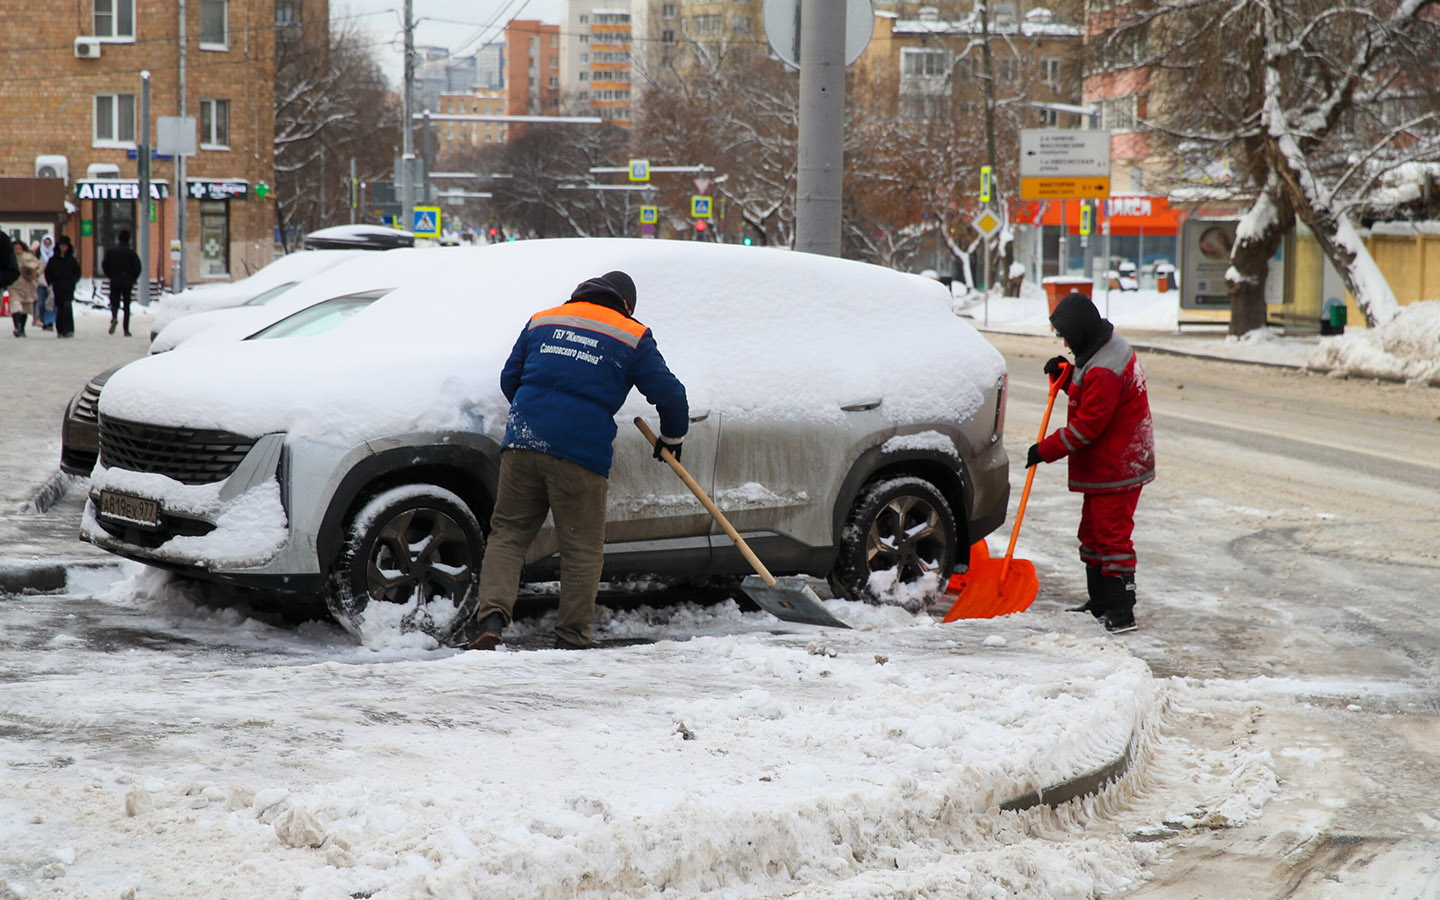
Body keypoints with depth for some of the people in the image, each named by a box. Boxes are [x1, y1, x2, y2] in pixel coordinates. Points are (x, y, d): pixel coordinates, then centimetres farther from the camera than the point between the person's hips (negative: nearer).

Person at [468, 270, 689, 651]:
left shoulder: (541, 321, 18)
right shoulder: (633, 337, 8)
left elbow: (509, 380, 24)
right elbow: (670, 394, 7)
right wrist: (672, 437, 25)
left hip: (522, 445, 3)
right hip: (582, 452, -3)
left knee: (507, 534, 9)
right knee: (582, 549, 7)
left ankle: (492, 617, -9)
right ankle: (570, 639, 7)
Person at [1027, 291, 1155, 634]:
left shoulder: (1104, 371, -25)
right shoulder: (1109, 347, 9)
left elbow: (1087, 426, -24)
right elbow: (1089, 397, 21)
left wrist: (1045, 450, -17)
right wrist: (1066, 375, 4)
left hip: (1116, 469, -11)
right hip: (1106, 466, 11)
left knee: (1112, 536, -8)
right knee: (1093, 532, 18)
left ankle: (1121, 613, -6)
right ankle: (1100, 604, 28)